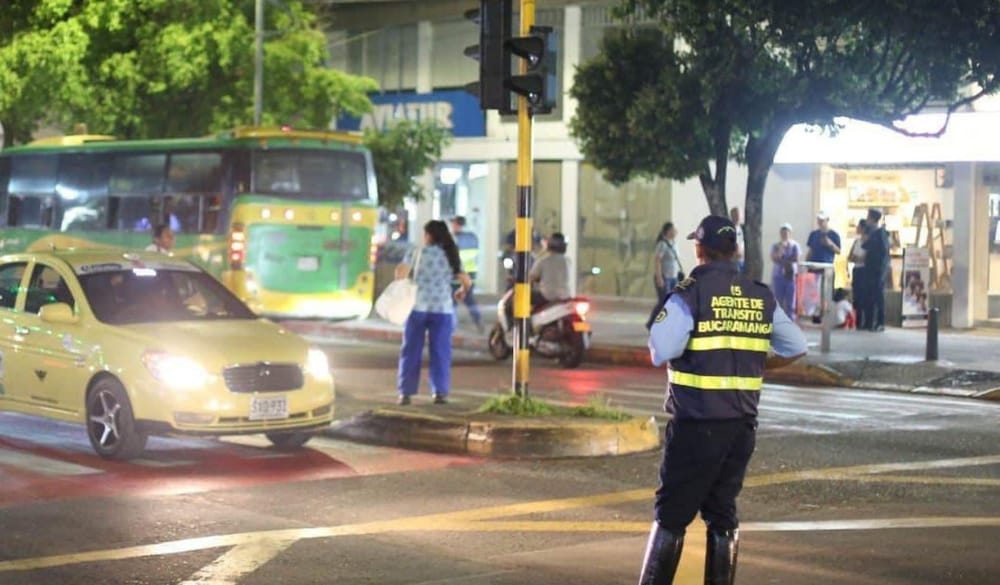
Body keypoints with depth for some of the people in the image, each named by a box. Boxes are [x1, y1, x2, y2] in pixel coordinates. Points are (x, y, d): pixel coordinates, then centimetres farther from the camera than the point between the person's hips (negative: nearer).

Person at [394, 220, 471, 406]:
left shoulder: (418, 253, 1)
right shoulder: (451, 257, 7)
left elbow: (401, 271, -12)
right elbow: (467, 281, 2)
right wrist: (461, 291, 23)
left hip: (417, 307, -1)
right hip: (443, 309, 1)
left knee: (411, 351, 5)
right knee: (440, 352, 6)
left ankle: (406, 392, 5)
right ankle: (440, 392, 0)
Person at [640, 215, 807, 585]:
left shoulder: (690, 295, -11)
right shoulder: (761, 297, 7)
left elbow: (660, 353, -20)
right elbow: (796, 348, 12)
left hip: (697, 425, -5)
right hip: (743, 424, 5)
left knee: (671, 514, 2)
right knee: (722, 512, 13)